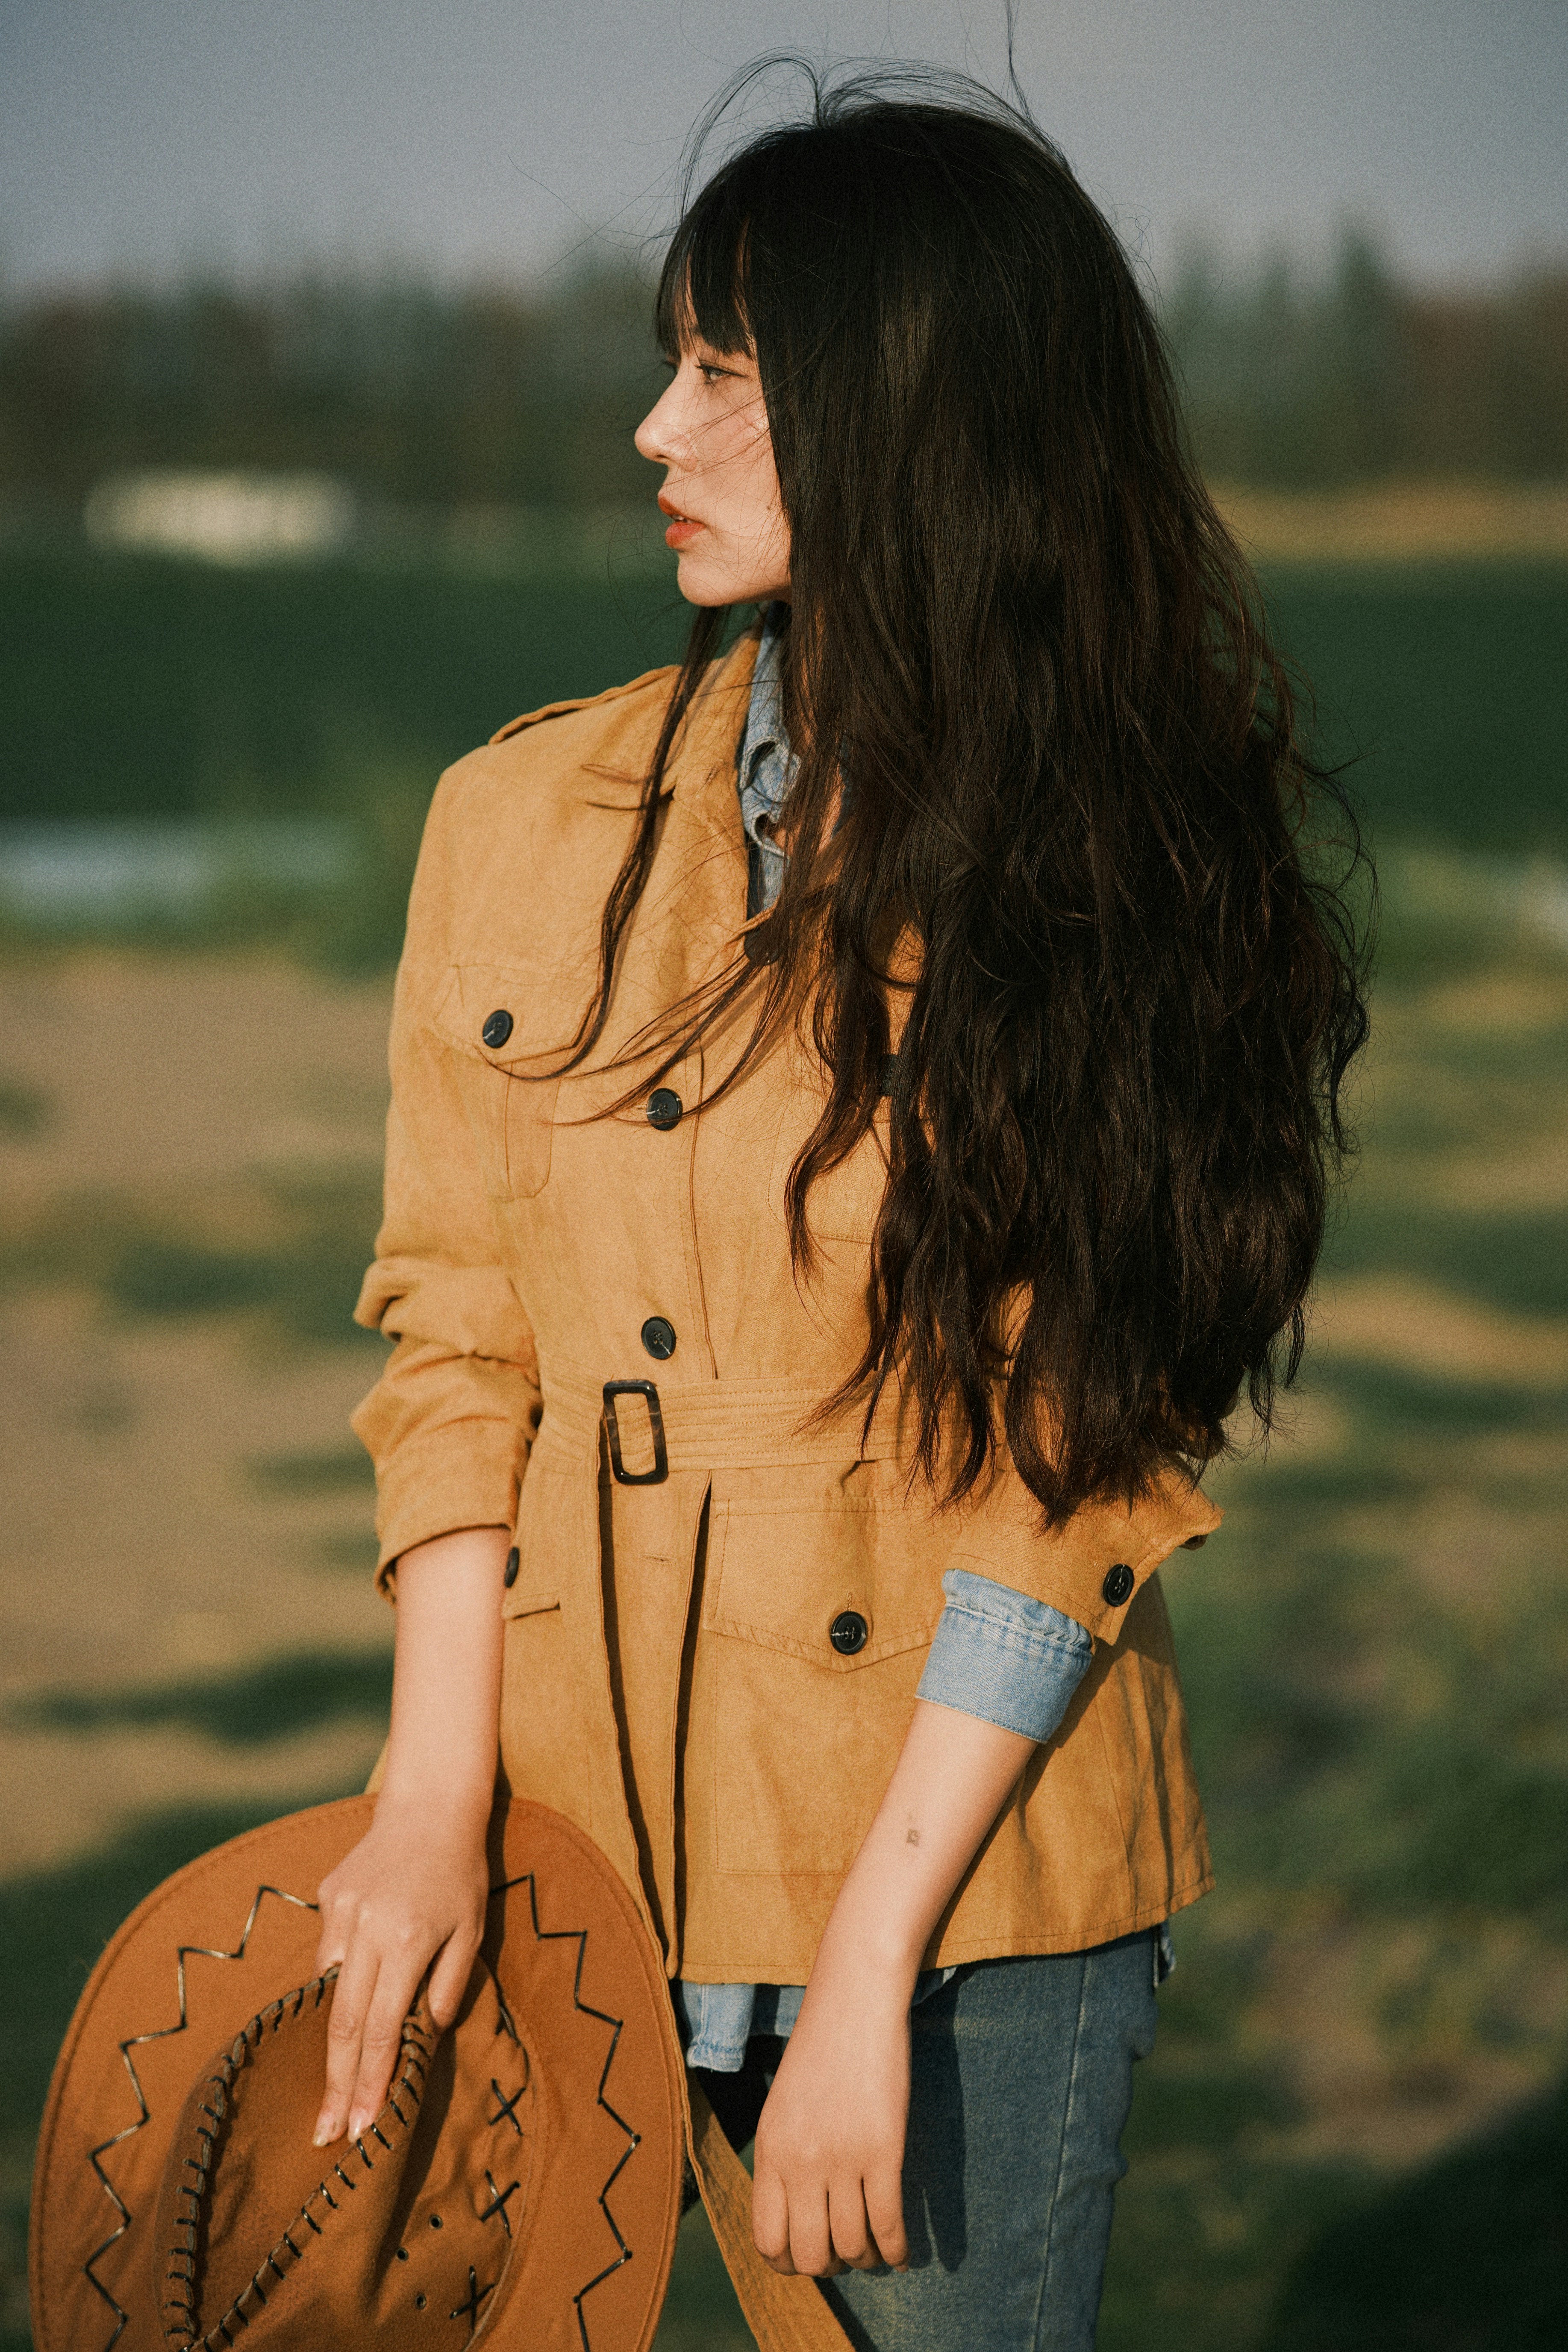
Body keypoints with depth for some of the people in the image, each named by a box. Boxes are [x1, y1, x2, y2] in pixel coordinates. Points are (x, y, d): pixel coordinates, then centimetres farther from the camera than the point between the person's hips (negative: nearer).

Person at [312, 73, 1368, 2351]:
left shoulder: (1135, 869, -7)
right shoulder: (529, 817, 1)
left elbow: (1087, 1458, -10)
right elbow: (456, 1336, 3)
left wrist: (869, 1962, -14)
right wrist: (435, 1800, -9)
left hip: (977, 1867, -2)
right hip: (574, 1830, 3)